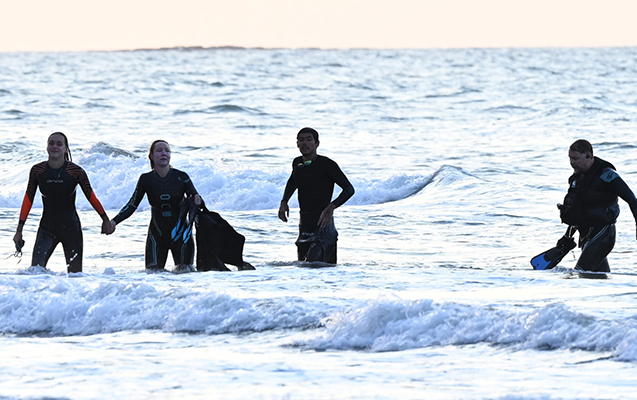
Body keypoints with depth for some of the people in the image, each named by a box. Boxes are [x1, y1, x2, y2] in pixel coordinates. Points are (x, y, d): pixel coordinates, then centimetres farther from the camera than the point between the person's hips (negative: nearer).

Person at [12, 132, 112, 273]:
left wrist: (105, 219, 5)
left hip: (71, 229, -1)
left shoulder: (76, 171, -9)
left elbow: (91, 197, 2)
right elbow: (28, 199, 2)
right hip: (47, 228, 1)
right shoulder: (37, 170, -3)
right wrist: (19, 230, 1)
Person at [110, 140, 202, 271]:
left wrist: (197, 201, -31)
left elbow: (197, 199, -6)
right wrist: (114, 221, -18)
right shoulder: (146, 179, -3)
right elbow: (132, 206, -3)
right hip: (157, 234, 1)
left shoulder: (181, 177, -5)